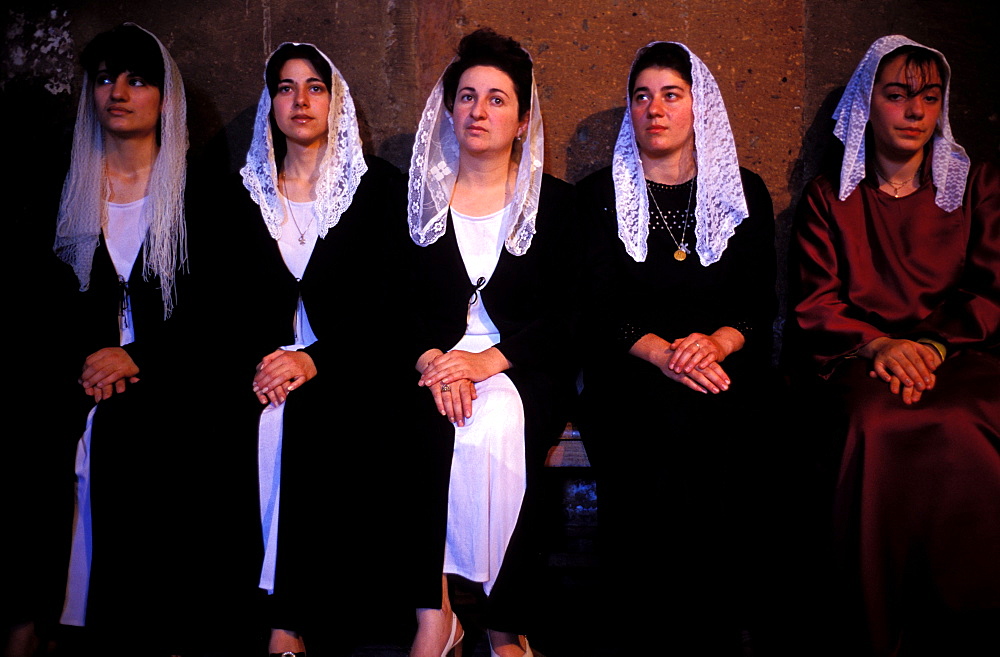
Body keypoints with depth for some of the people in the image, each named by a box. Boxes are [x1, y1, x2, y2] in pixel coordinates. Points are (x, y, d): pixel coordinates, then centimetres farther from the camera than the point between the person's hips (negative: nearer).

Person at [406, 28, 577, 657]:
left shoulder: (557, 203, 7)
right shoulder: (420, 199, 12)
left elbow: (565, 316, -1)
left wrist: (487, 361, -17)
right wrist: (432, 359, -15)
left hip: (524, 370, -1)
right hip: (436, 365, 1)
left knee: (500, 423, -34)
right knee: (439, 425, -32)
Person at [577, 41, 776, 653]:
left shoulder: (745, 193, 15)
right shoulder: (600, 194, 11)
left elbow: (760, 303, 8)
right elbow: (598, 308, 1)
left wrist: (715, 343, -14)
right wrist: (663, 353, -16)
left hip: (725, 367, 1)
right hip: (628, 373, -1)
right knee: (671, 418, -32)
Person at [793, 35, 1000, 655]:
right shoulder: (829, 196, 18)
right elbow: (817, 303, 8)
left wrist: (933, 346, -10)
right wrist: (878, 345, -13)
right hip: (859, 359, 0)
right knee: (884, 428, -37)